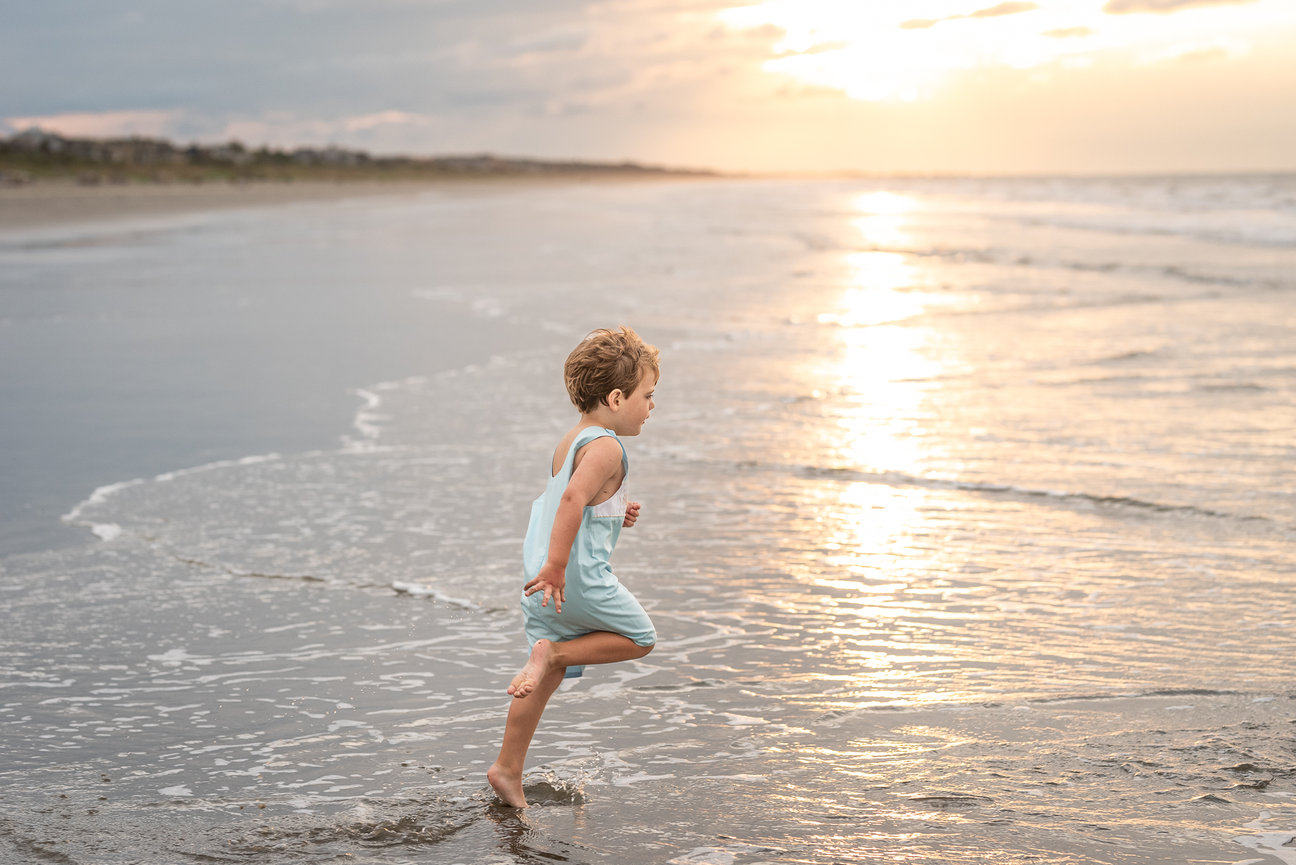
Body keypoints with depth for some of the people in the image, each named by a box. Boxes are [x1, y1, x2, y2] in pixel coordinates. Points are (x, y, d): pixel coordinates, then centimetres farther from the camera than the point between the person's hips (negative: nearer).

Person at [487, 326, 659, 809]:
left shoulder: (572, 440, 16)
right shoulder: (605, 447, -15)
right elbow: (574, 498, -29)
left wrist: (613, 516, 19)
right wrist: (557, 566, -32)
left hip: (544, 577, 9)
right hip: (578, 576, -9)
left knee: (548, 676, 15)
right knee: (639, 639, 10)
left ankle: (507, 768, 18)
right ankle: (556, 651, -5)